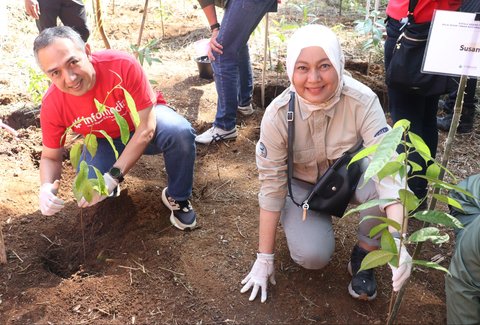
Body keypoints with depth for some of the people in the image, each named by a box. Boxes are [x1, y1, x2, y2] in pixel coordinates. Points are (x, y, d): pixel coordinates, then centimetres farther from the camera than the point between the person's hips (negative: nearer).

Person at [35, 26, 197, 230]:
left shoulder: (123, 65, -35)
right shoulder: (52, 105, -23)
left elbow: (146, 128, -31)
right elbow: (50, 157, -9)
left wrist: (112, 177, -36)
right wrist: (46, 188, -33)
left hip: (144, 120, -2)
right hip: (104, 140, 2)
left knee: (180, 132, -35)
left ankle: (177, 197, -8)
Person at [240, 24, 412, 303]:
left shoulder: (362, 101, -30)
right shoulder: (278, 115, -28)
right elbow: (272, 185, -22)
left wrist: (397, 240, -50)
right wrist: (265, 258, -17)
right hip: (301, 183, 0)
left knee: (381, 186, -33)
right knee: (312, 256, -23)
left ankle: (363, 256, -4)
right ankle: (318, 219, 13)